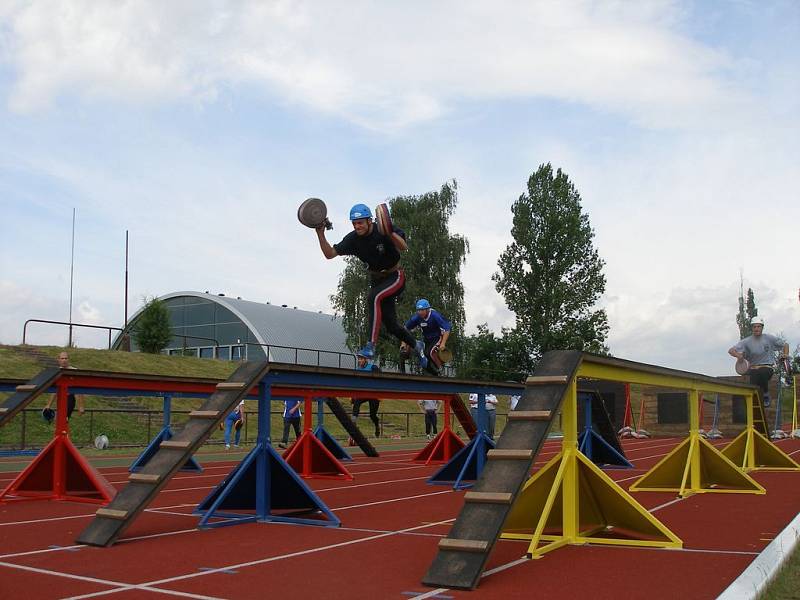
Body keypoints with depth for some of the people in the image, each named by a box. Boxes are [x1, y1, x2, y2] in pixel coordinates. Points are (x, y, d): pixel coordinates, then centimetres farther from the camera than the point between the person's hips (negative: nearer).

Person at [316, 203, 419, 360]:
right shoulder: (353, 238, -9)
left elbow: (403, 248, -36)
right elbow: (329, 254, -12)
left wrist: (391, 233, -53)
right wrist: (320, 234, -26)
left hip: (396, 276, -6)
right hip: (376, 280, 6)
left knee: (373, 297, -34)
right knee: (391, 325, 9)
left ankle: (371, 345, -34)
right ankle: (416, 346, 36)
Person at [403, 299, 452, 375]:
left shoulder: (435, 315, -28)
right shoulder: (416, 317, -16)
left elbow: (447, 329, -25)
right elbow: (406, 328, -4)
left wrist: (443, 343, -31)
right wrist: (404, 343, -10)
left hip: (438, 337, -5)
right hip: (427, 339, 5)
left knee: (431, 352, -32)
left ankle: (440, 369, -9)